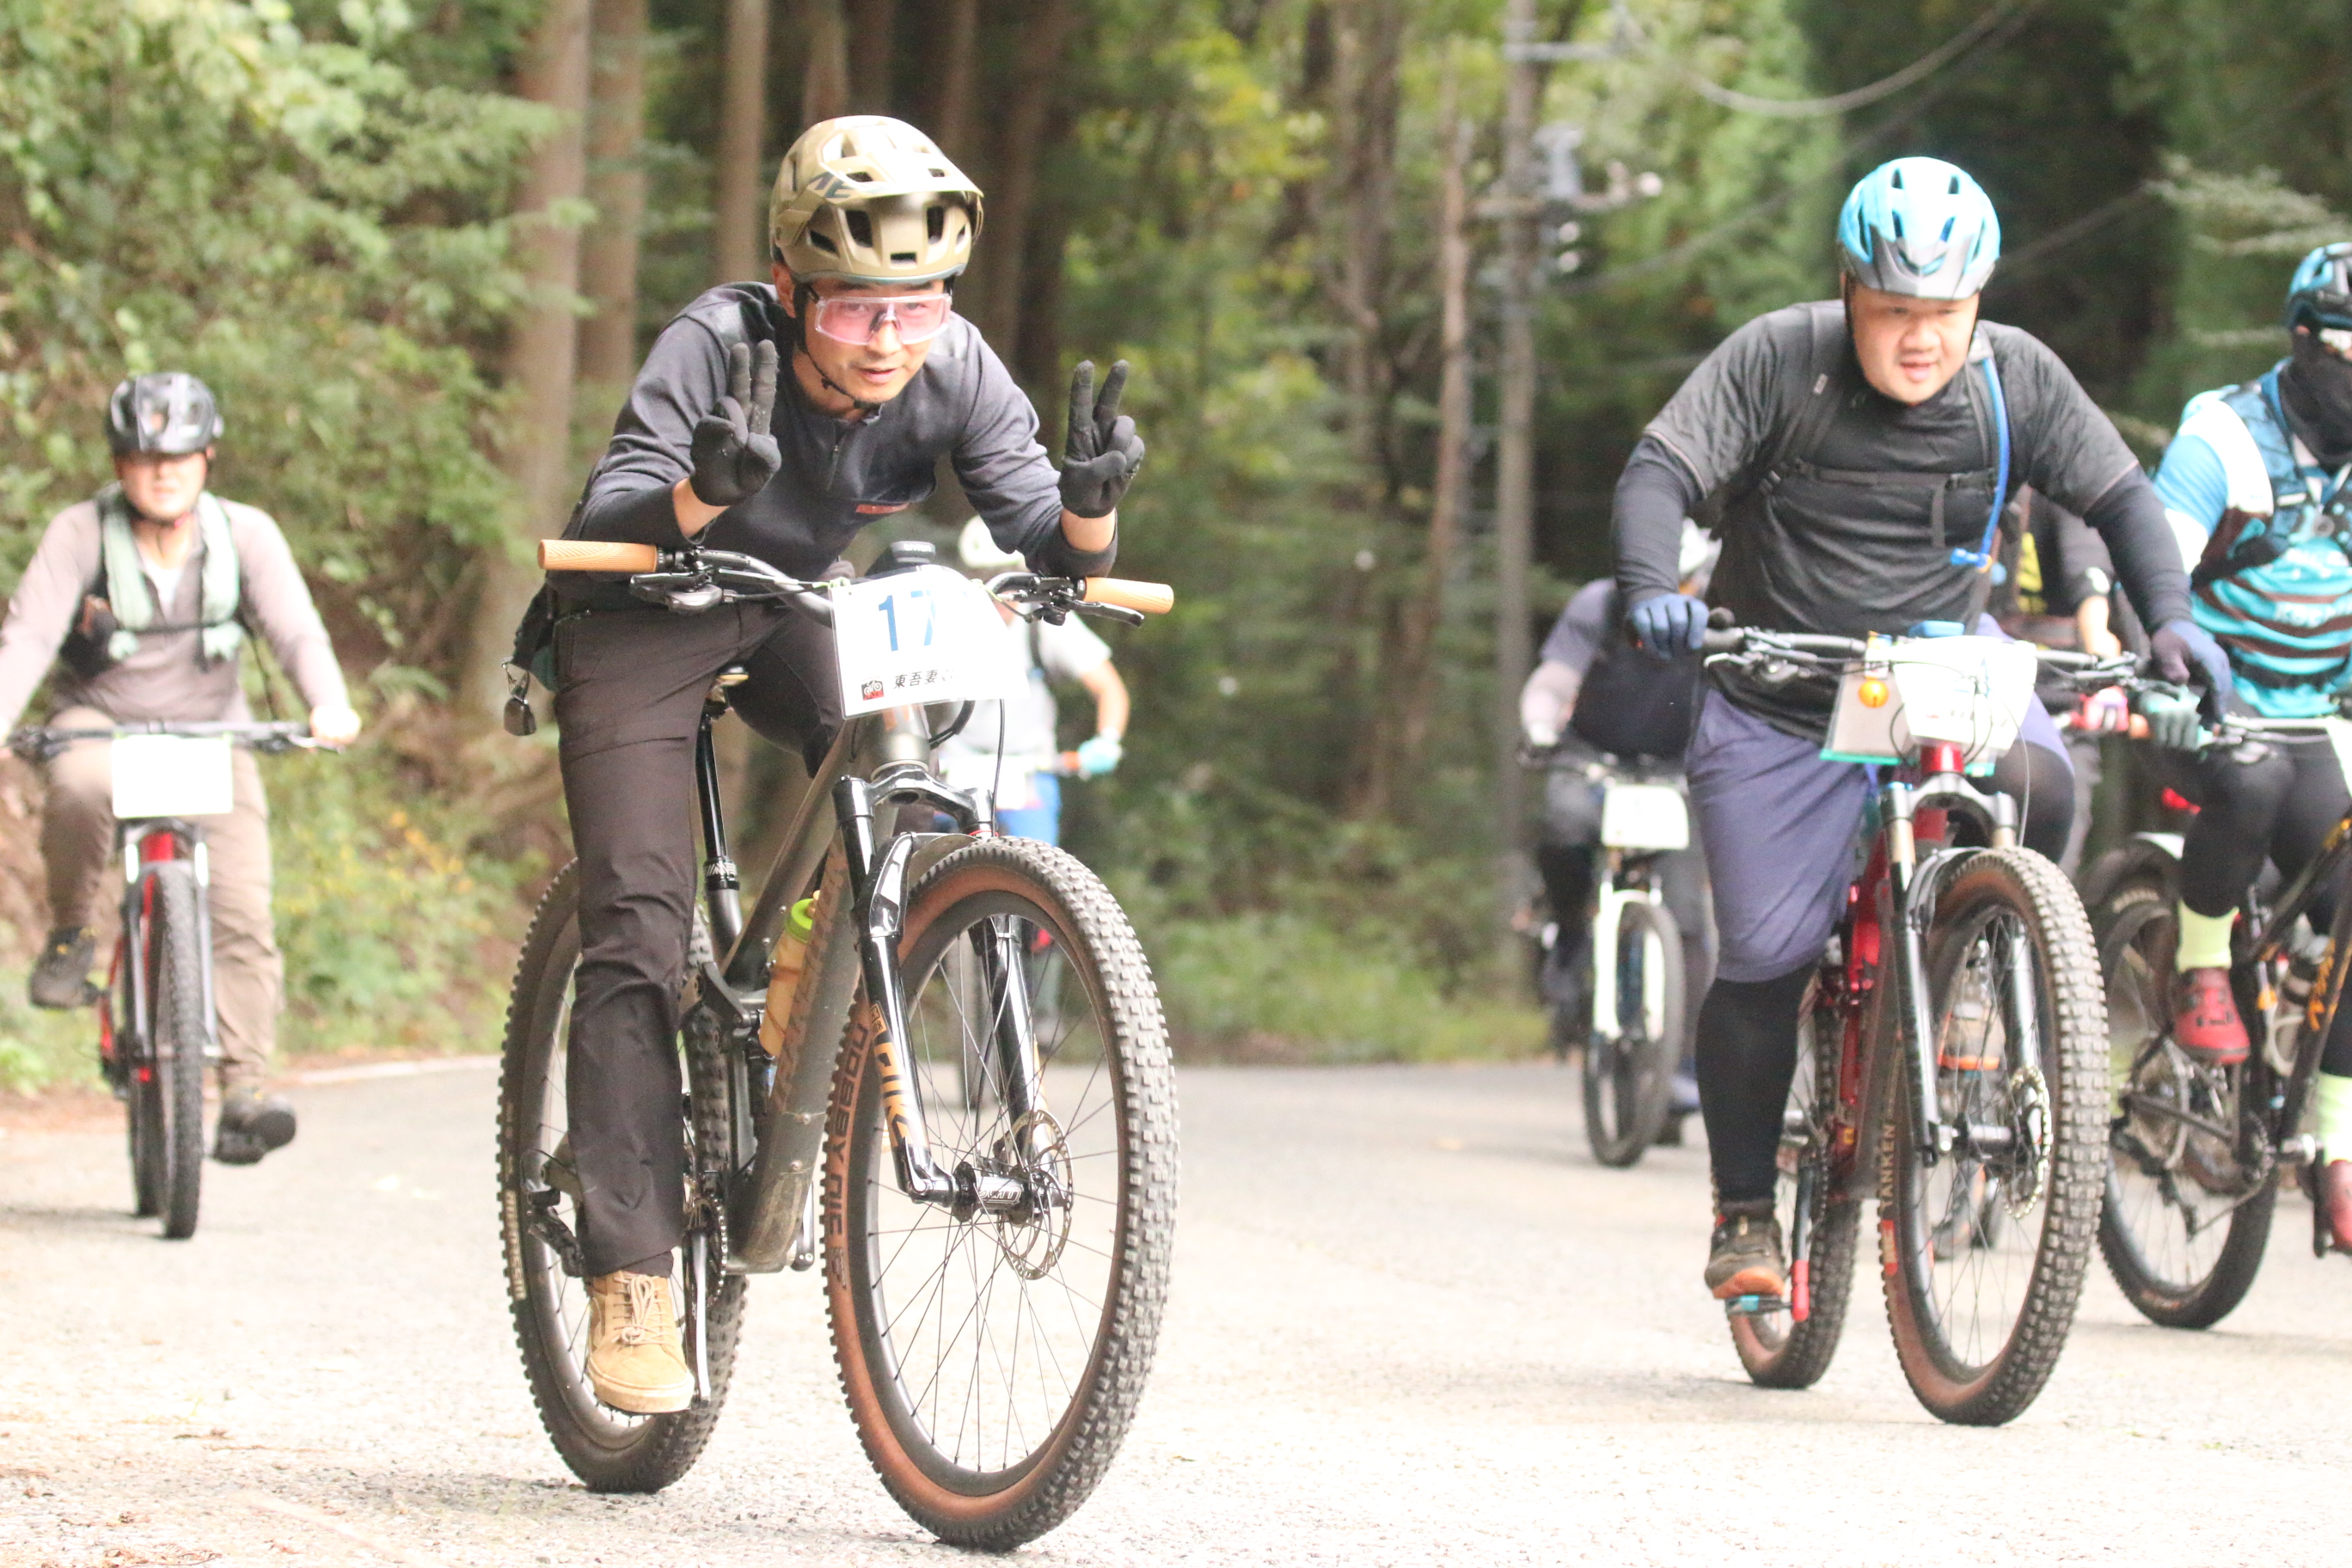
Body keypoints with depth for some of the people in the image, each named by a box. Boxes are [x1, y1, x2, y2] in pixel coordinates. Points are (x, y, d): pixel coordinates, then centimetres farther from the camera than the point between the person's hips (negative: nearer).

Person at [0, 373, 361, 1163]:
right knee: (80, 787, -38)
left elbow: (295, 629, -15)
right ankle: (69, 936, -13)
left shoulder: (244, 534, -7)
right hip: (102, 721, -1)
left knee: (241, 910, -16)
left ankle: (245, 1093, -16)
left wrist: (329, 706, -36)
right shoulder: (81, 534, -11)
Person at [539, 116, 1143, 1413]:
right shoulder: (719, 346, -31)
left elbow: (1047, 549, -24)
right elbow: (607, 516, -42)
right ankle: (630, 1283, -14)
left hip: (795, 614, 4)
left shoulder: (953, 370, -22)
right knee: (637, 929, -14)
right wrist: (706, 492, -62)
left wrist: (1089, 506, -47)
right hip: (641, 620, -4)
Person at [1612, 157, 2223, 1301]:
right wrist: (1650, 588, -38)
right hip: (1780, 702, -1)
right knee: (1763, 961, -4)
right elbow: (1661, 470, -19)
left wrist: (2170, 616, -17)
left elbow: (2119, 496, -1)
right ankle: (1743, 1210, 14)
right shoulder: (1775, 361, -14)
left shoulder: (2017, 379, -7)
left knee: (2034, 787, -30)